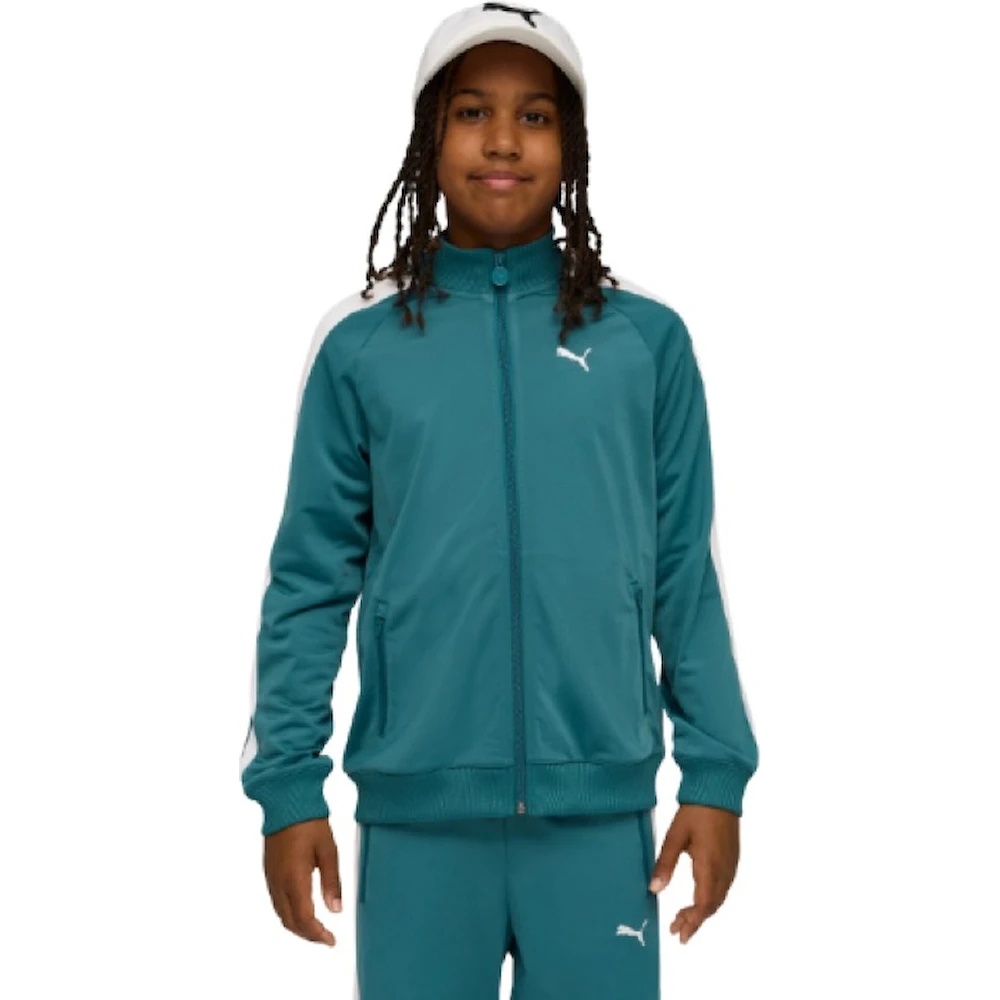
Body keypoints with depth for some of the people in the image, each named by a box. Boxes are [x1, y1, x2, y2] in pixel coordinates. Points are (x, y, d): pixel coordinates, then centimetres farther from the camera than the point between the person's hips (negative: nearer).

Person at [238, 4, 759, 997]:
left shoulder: (646, 340, 4)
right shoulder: (361, 345, 3)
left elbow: (687, 572, 4)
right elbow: (311, 577, 3)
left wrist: (717, 772, -1)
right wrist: (288, 784, -2)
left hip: (598, 809, 0)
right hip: (415, 811, 0)